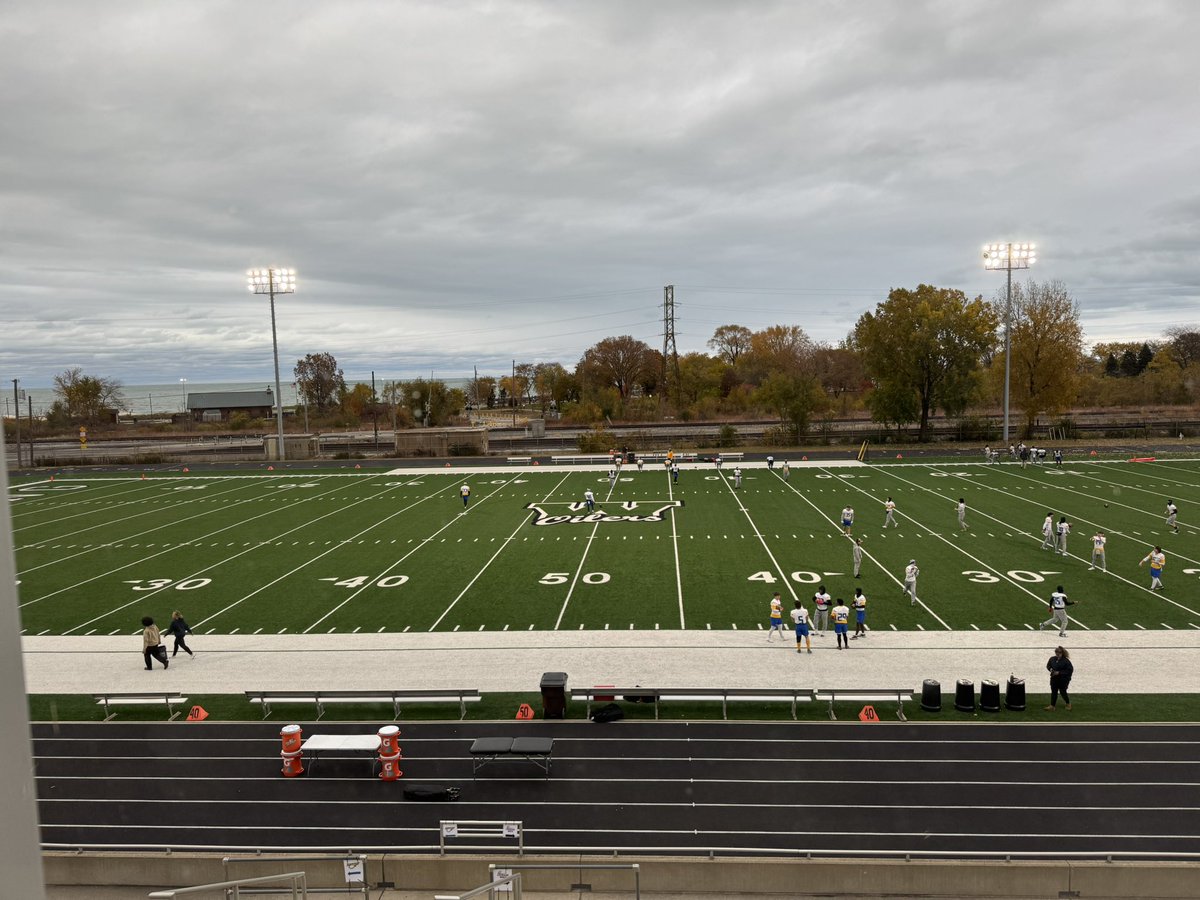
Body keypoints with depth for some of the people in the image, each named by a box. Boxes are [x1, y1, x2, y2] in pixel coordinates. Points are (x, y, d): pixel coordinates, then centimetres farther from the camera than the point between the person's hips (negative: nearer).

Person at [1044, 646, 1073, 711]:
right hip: (1054, 678, 5)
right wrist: (1050, 669, -5)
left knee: (1063, 692, 6)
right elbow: (1048, 665, 18)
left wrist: (1059, 672, -21)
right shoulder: (1052, 659, 2)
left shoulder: (1066, 661, -15)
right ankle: (1052, 706, 5)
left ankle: (1068, 704, 32)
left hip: (1063, 679, -5)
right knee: (1054, 692, 3)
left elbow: (1070, 670, -17)